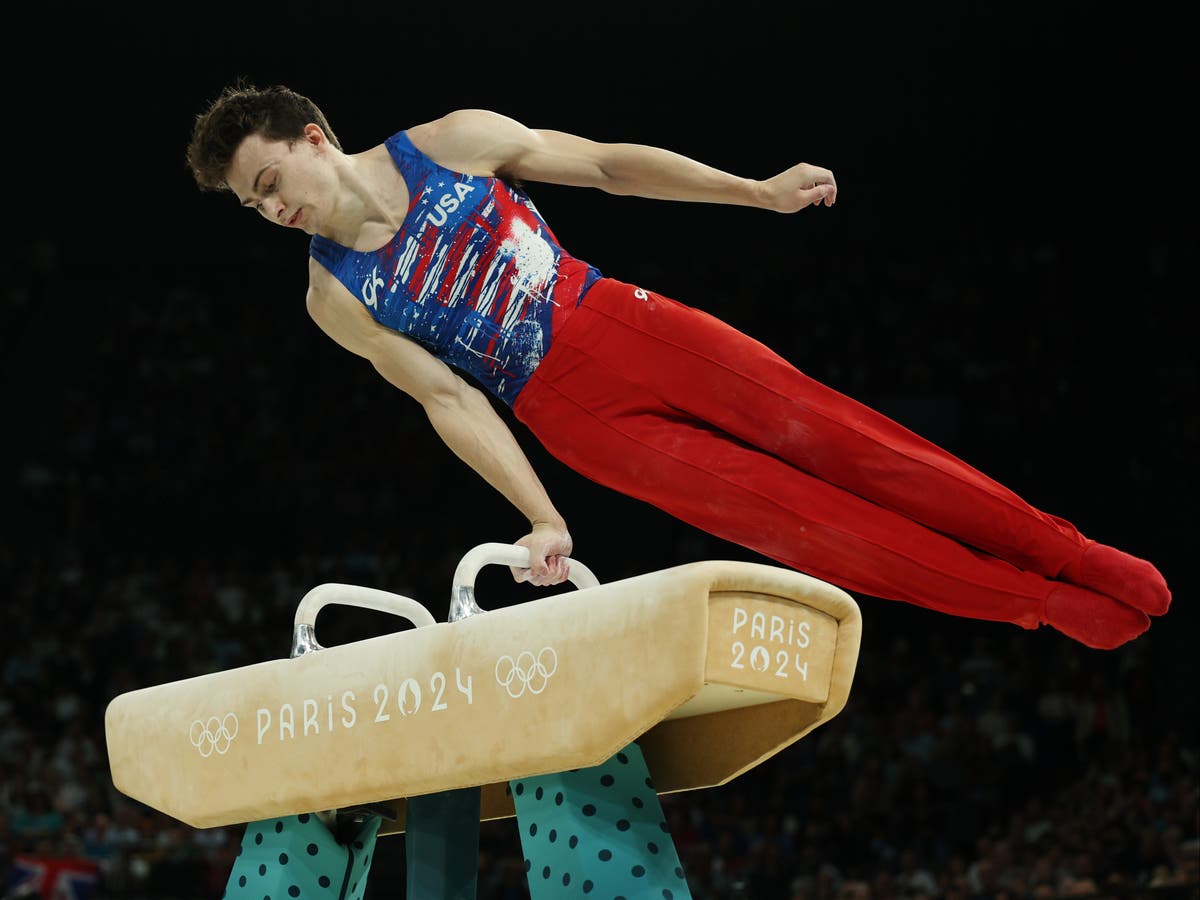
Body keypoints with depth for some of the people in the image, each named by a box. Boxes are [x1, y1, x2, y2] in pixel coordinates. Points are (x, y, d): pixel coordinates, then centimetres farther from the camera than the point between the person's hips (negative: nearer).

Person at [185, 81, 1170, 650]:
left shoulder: (450, 142, -3)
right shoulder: (337, 300, -3)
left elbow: (605, 163, 4)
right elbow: (449, 399, -2)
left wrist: (760, 191, 5)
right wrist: (543, 520, -9)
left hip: (617, 322, 1)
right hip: (573, 416, -1)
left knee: (840, 442, -6)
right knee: (802, 523, -7)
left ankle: (1080, 559, 3)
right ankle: (1045, 605, 1)